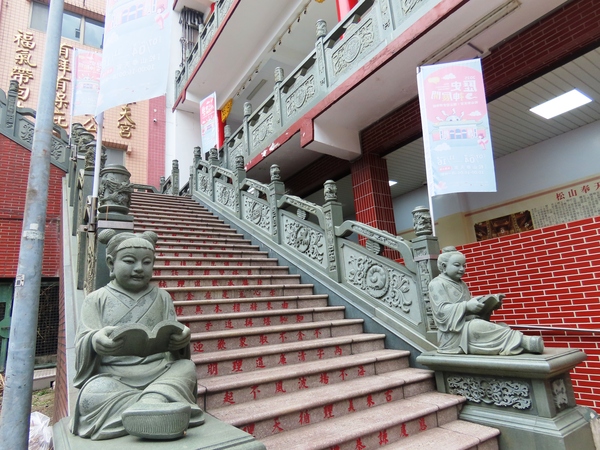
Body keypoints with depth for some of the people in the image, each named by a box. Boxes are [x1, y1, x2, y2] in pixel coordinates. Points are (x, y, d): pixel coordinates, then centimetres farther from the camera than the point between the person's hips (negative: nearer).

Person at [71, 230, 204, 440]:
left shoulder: (161, 297, 11)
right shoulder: (96, 299, 7)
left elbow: (172, 336, 6)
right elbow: (82, 342, -1)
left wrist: (180, 339, -20)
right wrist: (95, 341, -27)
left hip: (157, 373, 2)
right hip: (113, 377, -2)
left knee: (187, 367, -24)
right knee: (92, 393, -33)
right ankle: (159, 408, -34)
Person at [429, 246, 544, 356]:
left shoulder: (461, 284, 21)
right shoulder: (436, 284, -5)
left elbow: (470, 308, 16)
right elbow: (441, 310, -17)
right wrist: (467, 306, -29)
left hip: (469, 327, 8)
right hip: (453, 335, -8)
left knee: (502, 327, -12)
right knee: (477, 327, -34)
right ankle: (523, 341, -37)